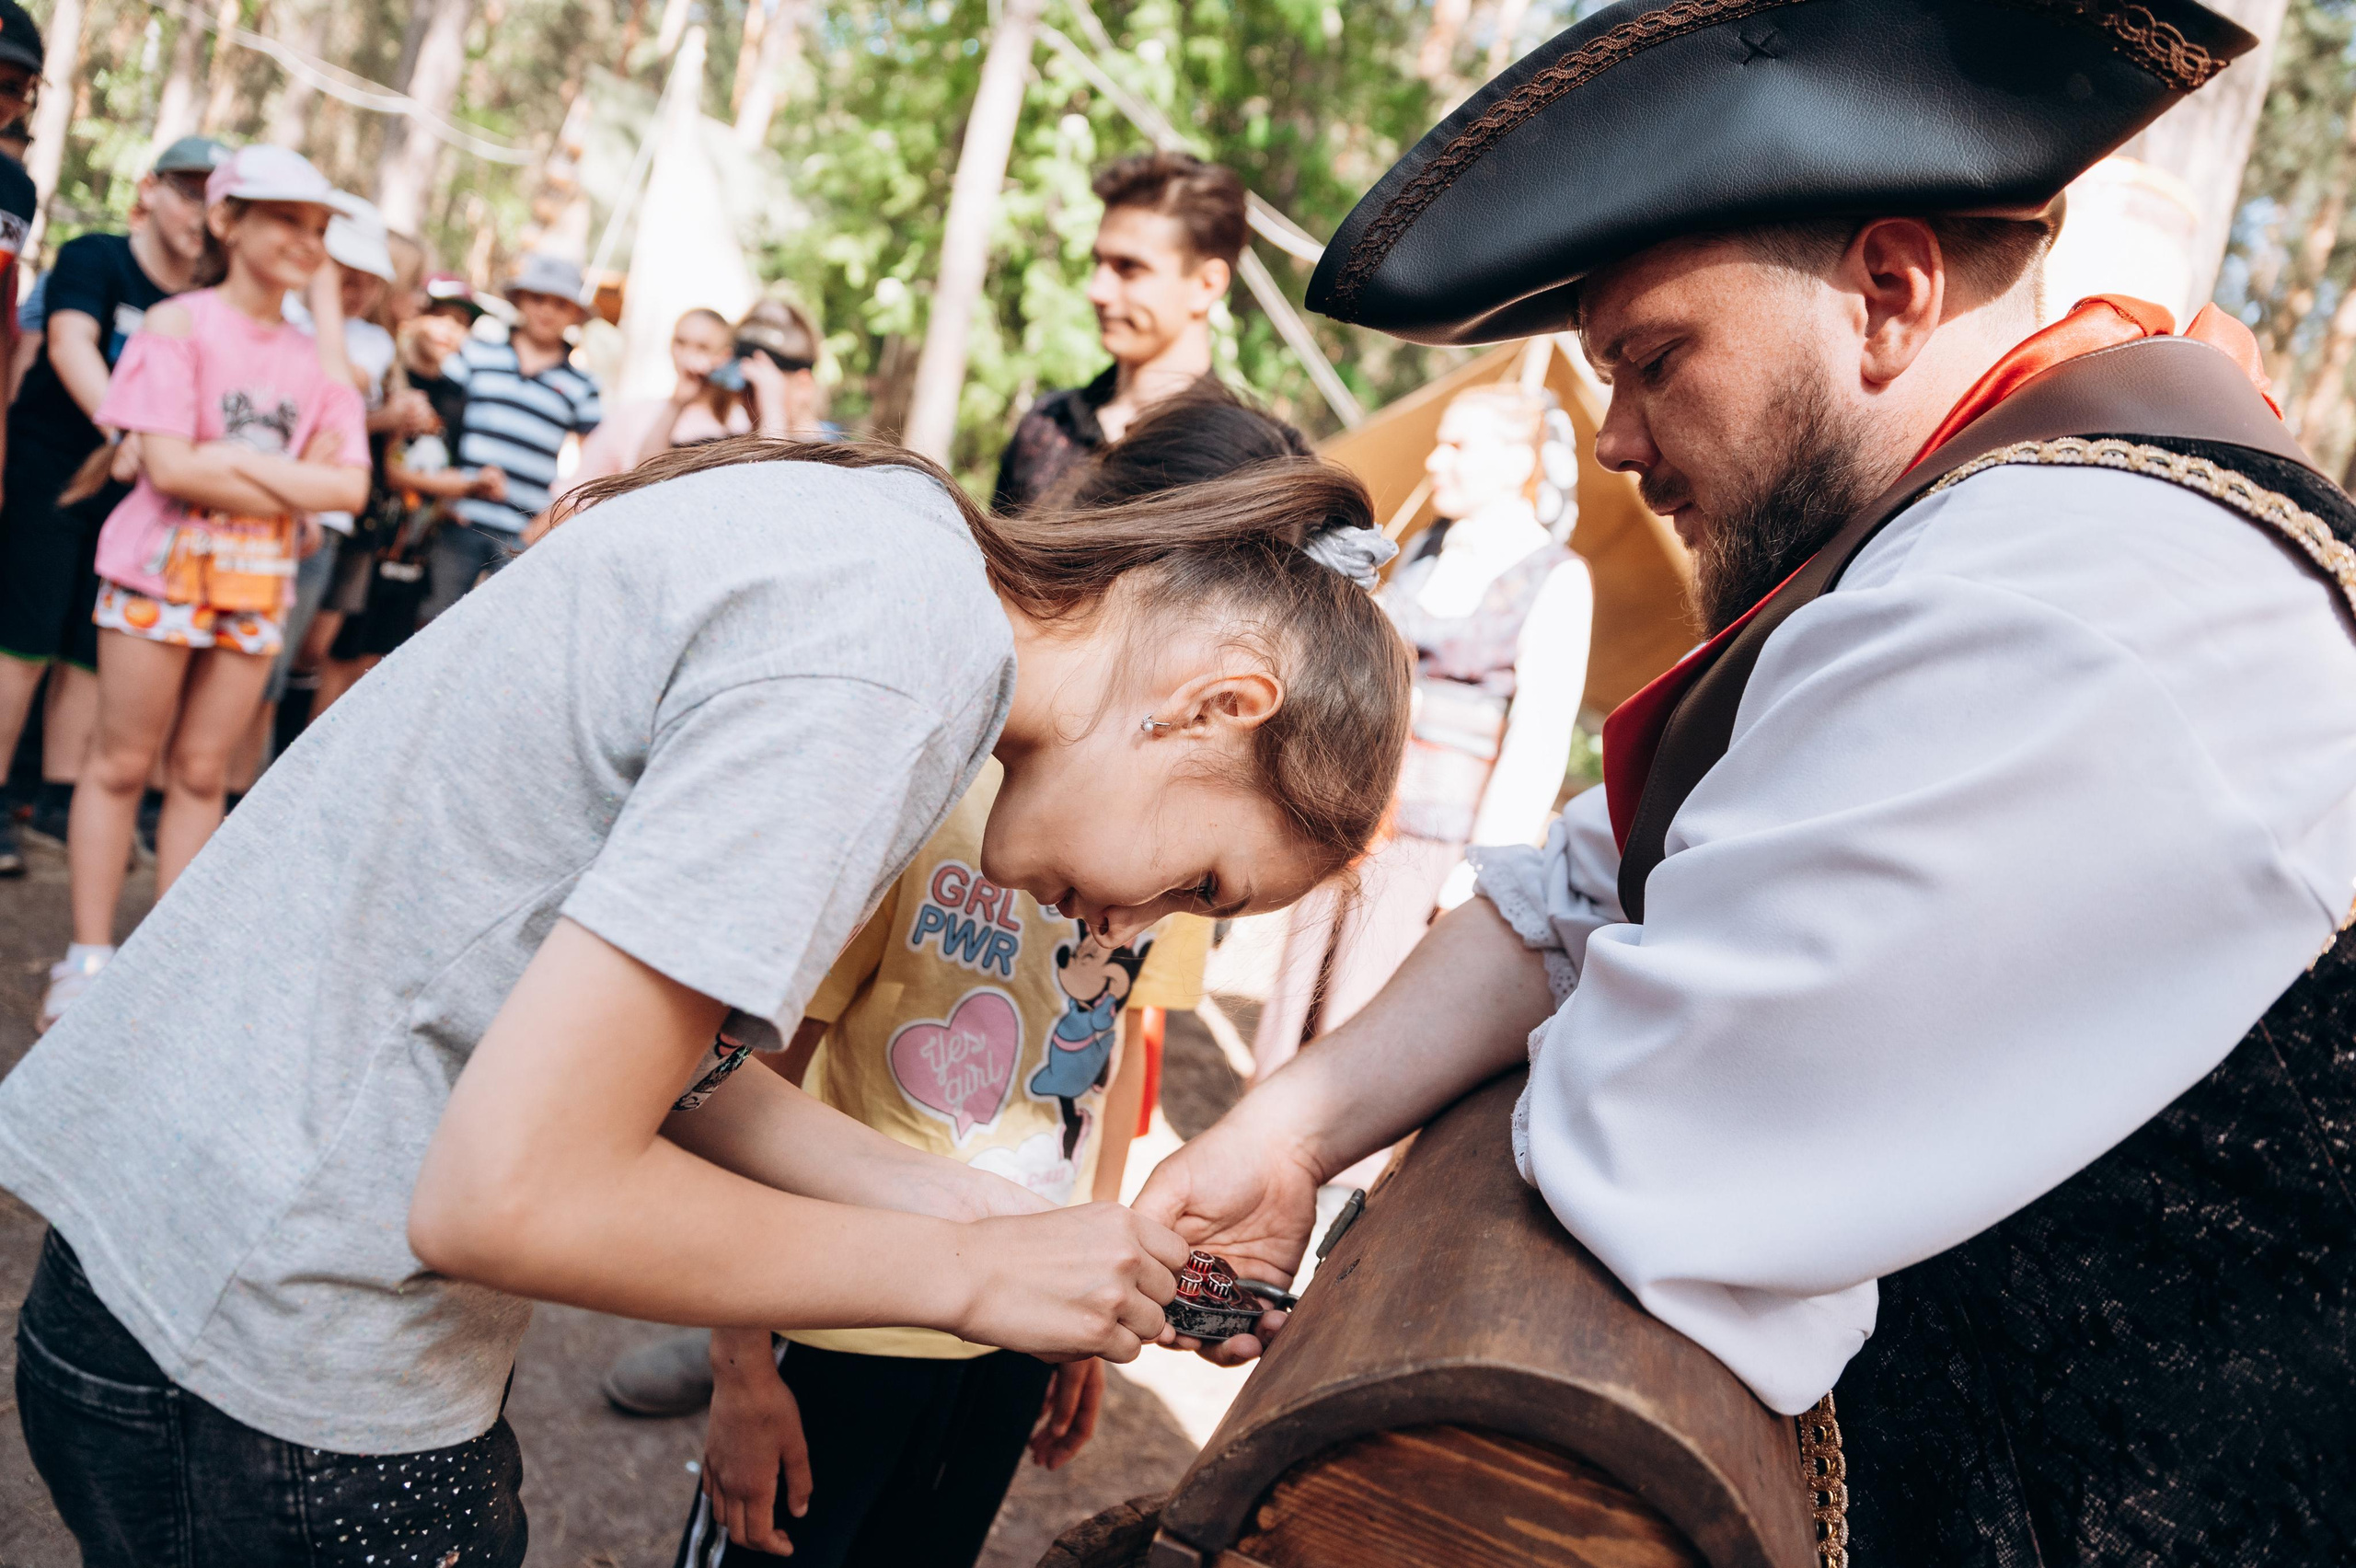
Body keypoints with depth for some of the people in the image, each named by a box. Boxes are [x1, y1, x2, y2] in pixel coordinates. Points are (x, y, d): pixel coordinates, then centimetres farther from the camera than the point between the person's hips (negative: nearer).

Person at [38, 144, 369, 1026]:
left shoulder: (317, 357, 8)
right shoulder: (180, 323, -3)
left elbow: (351, 487, -1)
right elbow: (168, 465, -13)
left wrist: (237, 460, -11)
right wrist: (294, 492, -12)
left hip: (259, 584, 4)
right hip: (165, 564, -3)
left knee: (201, 772, 8)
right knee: (122, 763, 2)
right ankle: (88, 954, 10)